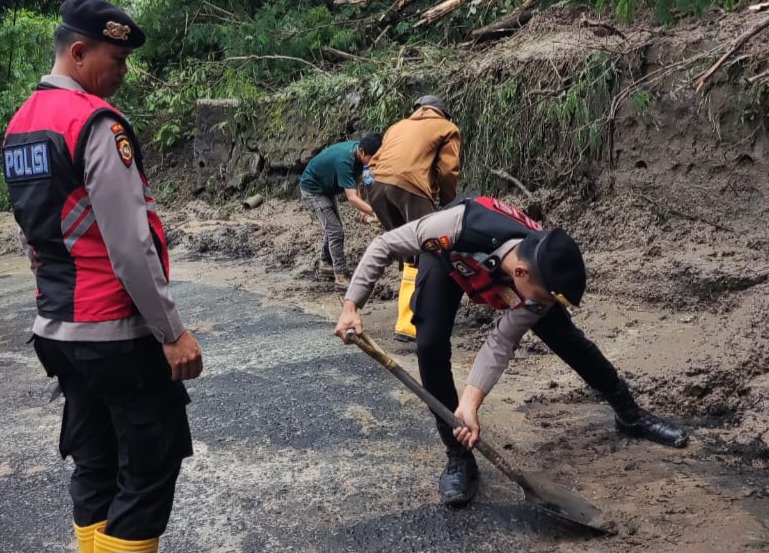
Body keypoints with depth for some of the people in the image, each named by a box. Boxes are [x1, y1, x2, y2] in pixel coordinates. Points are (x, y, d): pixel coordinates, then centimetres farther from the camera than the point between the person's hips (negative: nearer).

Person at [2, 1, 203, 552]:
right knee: (150, 466, 2)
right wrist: (172, 332, -15)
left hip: (57, 330, 9)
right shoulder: (96, 122, -16)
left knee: (95, 464, 16)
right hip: (117, 332, -8)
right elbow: (129, 244, -20)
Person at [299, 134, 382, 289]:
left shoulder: (359, 152, -13)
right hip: (312, 189, -9)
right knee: (335, 231, -14)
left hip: (327, 188, 9)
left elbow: (354, 182, -1)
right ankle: (340, 276, -11)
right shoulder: (344, 160, -38)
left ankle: (324, 265, 33)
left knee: (332, 227, 18)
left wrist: (363, 209, -11)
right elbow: (352, 198, -43)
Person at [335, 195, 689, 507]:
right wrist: (352, 305, -32)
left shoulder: (542, 271, -35)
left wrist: (470, 403, -40)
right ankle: (458, 457, -5)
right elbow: (385, 246, -31)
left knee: (564, 336, 2)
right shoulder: (462, 224, -47)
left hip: (503, 275, 2)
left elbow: (502, 343, -30)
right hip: (448, 259, -2)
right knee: (431, 346, -20)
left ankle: (629, 414, 24)